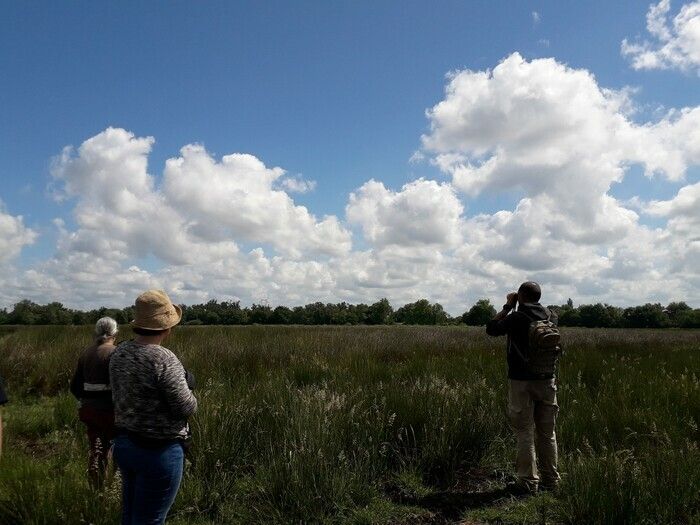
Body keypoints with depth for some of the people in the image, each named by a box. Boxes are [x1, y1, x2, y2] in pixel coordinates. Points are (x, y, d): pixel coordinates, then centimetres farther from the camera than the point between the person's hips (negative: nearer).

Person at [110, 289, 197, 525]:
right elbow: (187, 408, -18)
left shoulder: (119, 353, -1)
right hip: (159, 451, -8)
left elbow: (127, 393, 9)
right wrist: (187, 392, 2)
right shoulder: (164, 360, -24)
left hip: (124, 444, 8)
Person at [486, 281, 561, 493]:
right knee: (547, 432, 14)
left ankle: (528, 481, 6)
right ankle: (550, 479, 23)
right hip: (547, 380, 5)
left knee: (524, 432, 3)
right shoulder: (551, 317, 2)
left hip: (521, 382, -5)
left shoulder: (516, 317, -13)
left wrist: (507, 307, 5)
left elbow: (491, 329, 0)